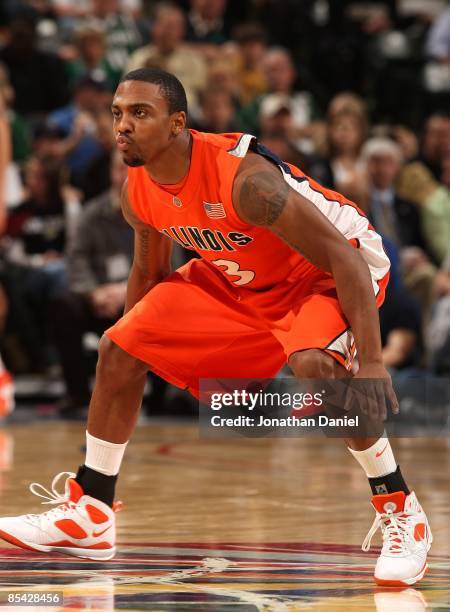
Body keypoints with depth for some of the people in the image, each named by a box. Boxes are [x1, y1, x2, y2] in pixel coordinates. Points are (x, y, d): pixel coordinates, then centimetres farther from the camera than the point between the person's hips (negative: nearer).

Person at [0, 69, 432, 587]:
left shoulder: (243, 176, -36)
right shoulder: (138, 191, -12)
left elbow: (344, 257, -35)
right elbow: (148, 272, 10)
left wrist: (371, 363, -41)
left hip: (328, 273, -8)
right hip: (235, 281, 8)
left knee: (313, 366, -37)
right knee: (119, 350, 2)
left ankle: (401, 513, -20)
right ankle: (89, 514, 16)